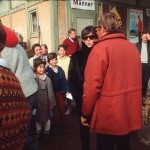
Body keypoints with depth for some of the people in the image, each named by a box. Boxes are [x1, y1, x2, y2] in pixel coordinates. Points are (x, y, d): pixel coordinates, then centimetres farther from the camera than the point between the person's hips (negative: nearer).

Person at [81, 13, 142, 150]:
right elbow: (134, 79, 11)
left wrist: (85, 113, -7)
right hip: (130, 112, 6)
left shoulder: (101, 48, -15)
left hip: (108, 115, -6)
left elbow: (92, 85, -19)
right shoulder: (133, 47, 4)